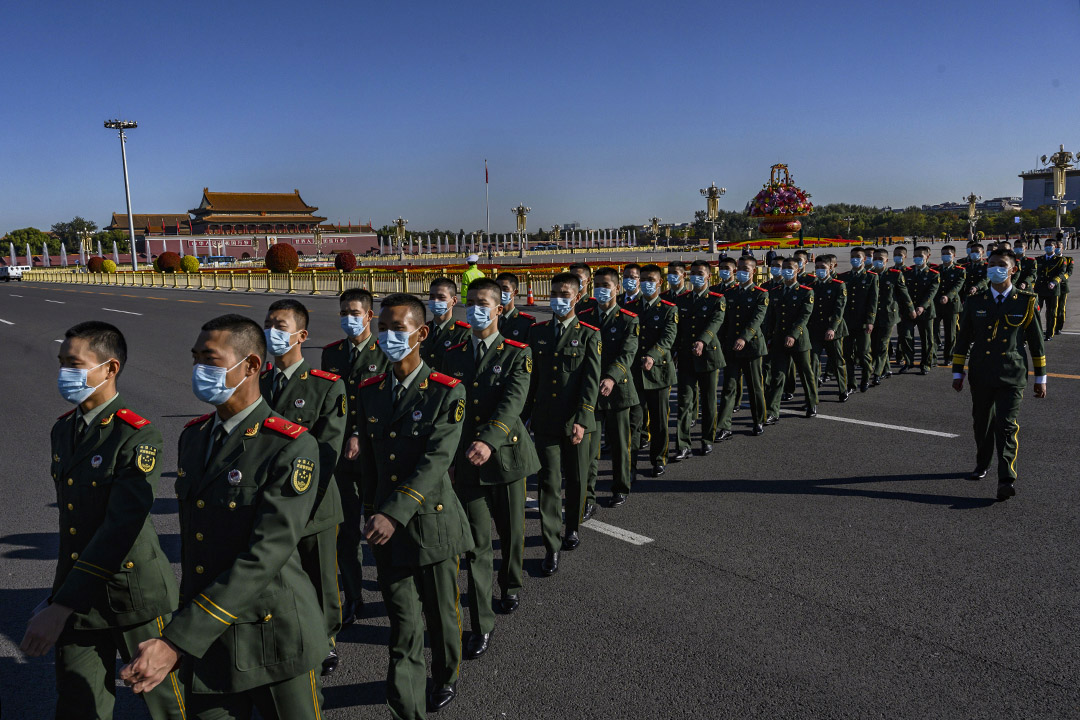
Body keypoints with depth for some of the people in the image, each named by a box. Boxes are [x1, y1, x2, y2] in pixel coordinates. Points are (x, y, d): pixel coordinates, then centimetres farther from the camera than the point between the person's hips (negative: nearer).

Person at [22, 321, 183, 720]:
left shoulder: (138, 437, -19)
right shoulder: (63, 429, 7)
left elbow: (120, 530, -26)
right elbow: (71, 520, 15)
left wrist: (61, 608, -29)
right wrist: (60, 594, 19)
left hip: (133, 595, -6)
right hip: (77, 591, 7)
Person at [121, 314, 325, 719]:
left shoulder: (292, 448, -19)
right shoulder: (192, 436, 6)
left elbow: (265, 556, -25)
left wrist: (177, 642, -27)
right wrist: (187, 624, 19)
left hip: (272, 638, -6)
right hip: (204, 639, 6)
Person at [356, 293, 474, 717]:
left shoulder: (447, 393, -11)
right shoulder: (370, 392, 5)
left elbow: (437, 460, -20)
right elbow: (369, 461, 13)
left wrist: (394, 514, -27)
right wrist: (372, 514, 14)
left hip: (432, 521, -3)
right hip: (386, 525, 3)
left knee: (440, 613, 15)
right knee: (403, 622, 4)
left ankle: (446, 678, 41)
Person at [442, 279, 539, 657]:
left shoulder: (517, 354, -3)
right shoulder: (454, 355, 8)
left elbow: (513, 403, -18)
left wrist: (490, 441, -33)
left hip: (505, 455, -2)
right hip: (466, 460, 2)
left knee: (511, 532, 14)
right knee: (477, 541, 0)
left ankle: (511, 587, 43)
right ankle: (482, 624, 7)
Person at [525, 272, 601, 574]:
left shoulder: (589, 335, -2)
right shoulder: (537, 332, 7)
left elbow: (591, 381, -9)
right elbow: (530, 376, 11)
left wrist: (582, 421, -18)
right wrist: (524, 413, 9)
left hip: (576, 421, -1)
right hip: (545, 421, 1)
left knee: (576, 480, 12)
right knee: (548, 482, -2)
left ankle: (572, 528, 35)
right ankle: (551, 548, 2)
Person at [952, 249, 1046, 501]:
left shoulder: (1026, 302, 1)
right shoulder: (975, 302, 4)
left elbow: (1036, 341, 6)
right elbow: (963, 339, 9)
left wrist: (1041, 378, 6)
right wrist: (957, 373, 8)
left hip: (1012, 376, -2)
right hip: (981, 376, 2)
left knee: (1007, 426, -11)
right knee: (982, 423, 14)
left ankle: (1006, 480, -14)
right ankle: (982, 465, 35)